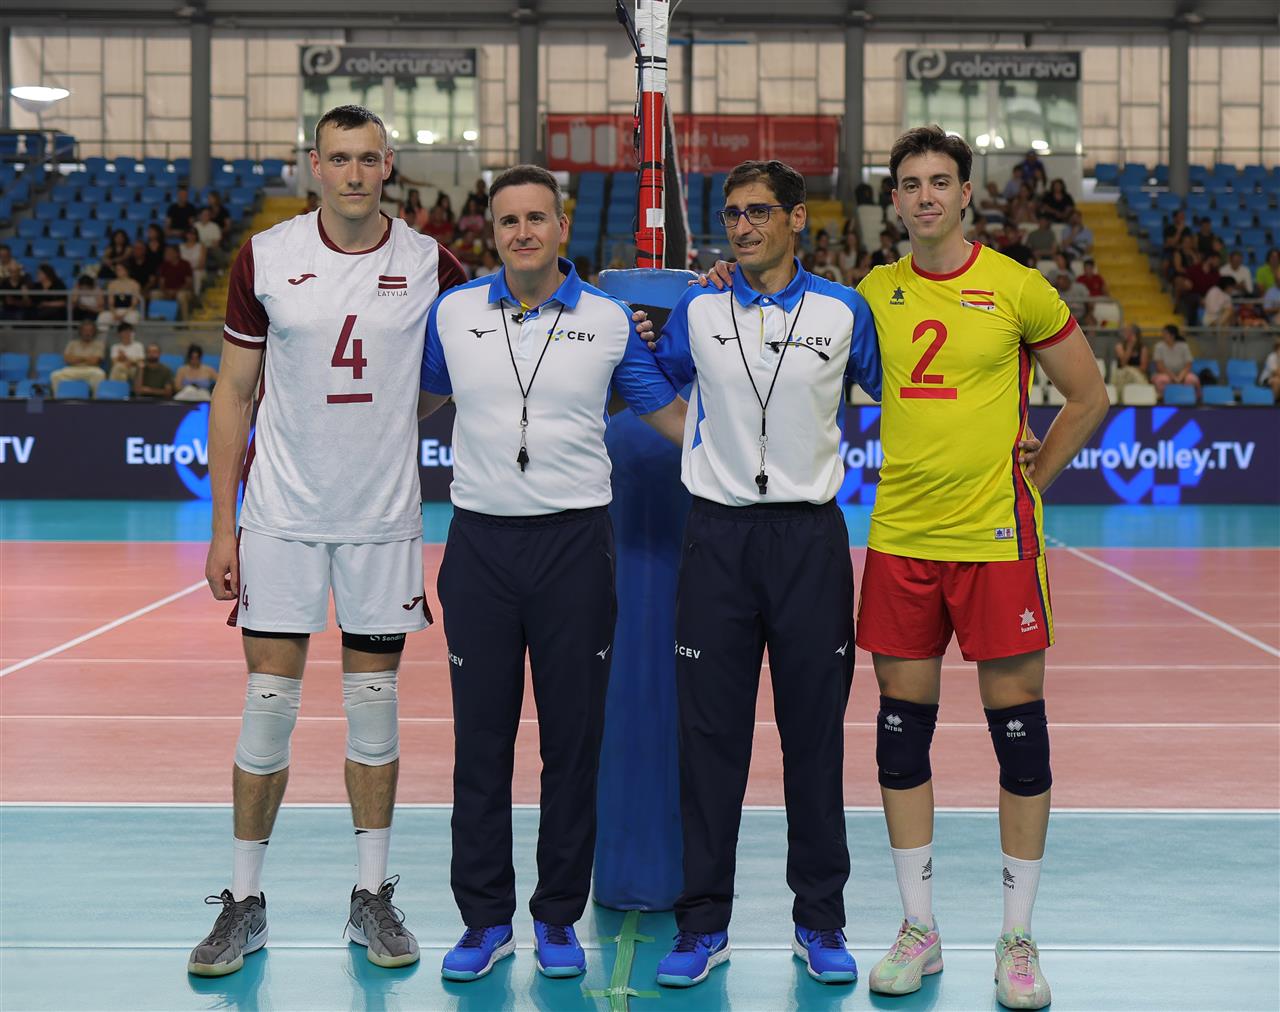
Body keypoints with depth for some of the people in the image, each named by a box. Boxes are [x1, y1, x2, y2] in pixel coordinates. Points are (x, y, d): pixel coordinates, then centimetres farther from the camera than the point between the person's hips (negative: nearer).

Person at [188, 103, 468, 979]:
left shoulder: (429, 264, -1)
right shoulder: (265, 258, -2)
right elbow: (234, 395, 3)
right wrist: (223, 527, 0)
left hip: (385, 515, 1)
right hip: (282, 512, 0)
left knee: (374, 701, 7)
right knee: (269, 700, 1)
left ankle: (372, 898, 19)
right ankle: (245, 901, 14)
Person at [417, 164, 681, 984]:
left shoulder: (609, 320, 1)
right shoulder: (452, 313, 4)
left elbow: (674, 415, 6)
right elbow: (417, 403, 19)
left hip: (575, 545, -1)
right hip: (481, 543, 1)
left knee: (573, 738, 4)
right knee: (481, 738, 5)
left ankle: (559, 917, 17)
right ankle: (485, 918, 16)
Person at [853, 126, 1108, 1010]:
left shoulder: (1017, 289, -3)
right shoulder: (873, 293, 6)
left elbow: (1089, 396, 5)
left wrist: (1030, 482, 3)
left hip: (996, 537, -3)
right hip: (900, 536, 3)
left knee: (1018, 723, 1)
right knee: (903, 726, 6)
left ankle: (1018, 941, 13)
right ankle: (919, 930, 19)